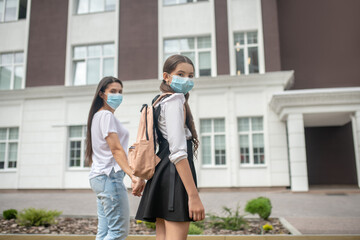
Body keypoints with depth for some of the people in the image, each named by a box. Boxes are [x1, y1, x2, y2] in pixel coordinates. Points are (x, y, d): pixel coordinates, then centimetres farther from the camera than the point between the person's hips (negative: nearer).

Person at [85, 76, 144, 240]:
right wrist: (133, 176, -28)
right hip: (109, 177, -10)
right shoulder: (107, 116, -8)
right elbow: (116, 149, -19)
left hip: (99, 177, 10)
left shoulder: (97, 116, 21)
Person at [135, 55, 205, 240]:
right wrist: (193, 195, -21)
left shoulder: (159, 102, 22)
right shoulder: (175, 100, -7)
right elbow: (177, 150, -18)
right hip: (176, 176, -10)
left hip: (162, 176, 10)